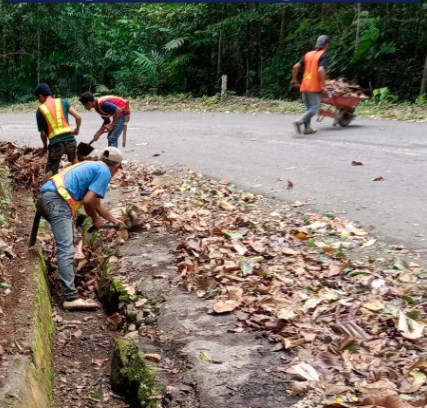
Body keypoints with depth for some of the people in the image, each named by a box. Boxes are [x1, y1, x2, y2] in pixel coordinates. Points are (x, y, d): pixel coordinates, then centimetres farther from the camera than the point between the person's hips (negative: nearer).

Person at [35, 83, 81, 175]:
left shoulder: (40, 110, 3)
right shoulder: (63, 102, 8)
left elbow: (43, 133, 5)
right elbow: (78, 117, 2)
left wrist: (45, 146, 23)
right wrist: (77, 130, 21)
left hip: (55, 143, -3)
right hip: (70, 139, 3)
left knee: (50, 172, 5)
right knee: (74, 160, 32)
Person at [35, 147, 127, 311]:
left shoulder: (92, 166, 31)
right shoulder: (104, 172, 4)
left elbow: (96, 203, 41)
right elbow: (88, 201, -6)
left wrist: (114, 220, 49)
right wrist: (96, 219, 13)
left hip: (44, 195, 10)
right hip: (56, 200, -10)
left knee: (66, 242, 30)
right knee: (66, 249, -16)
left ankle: (67, 271, 44)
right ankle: (71, 298, -22)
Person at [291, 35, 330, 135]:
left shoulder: (308, 54, 13)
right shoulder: (324, 55, -5)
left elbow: (295, 67, 8)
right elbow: (321, 70, -21)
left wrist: (294, 80, 19)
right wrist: (323, 84, -15)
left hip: (304, 86, 7)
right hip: (315, 87, -7)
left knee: (307, 108, 14)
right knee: (314, 108, -2)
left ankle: (307, 128, 12)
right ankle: (299, 121, -20)